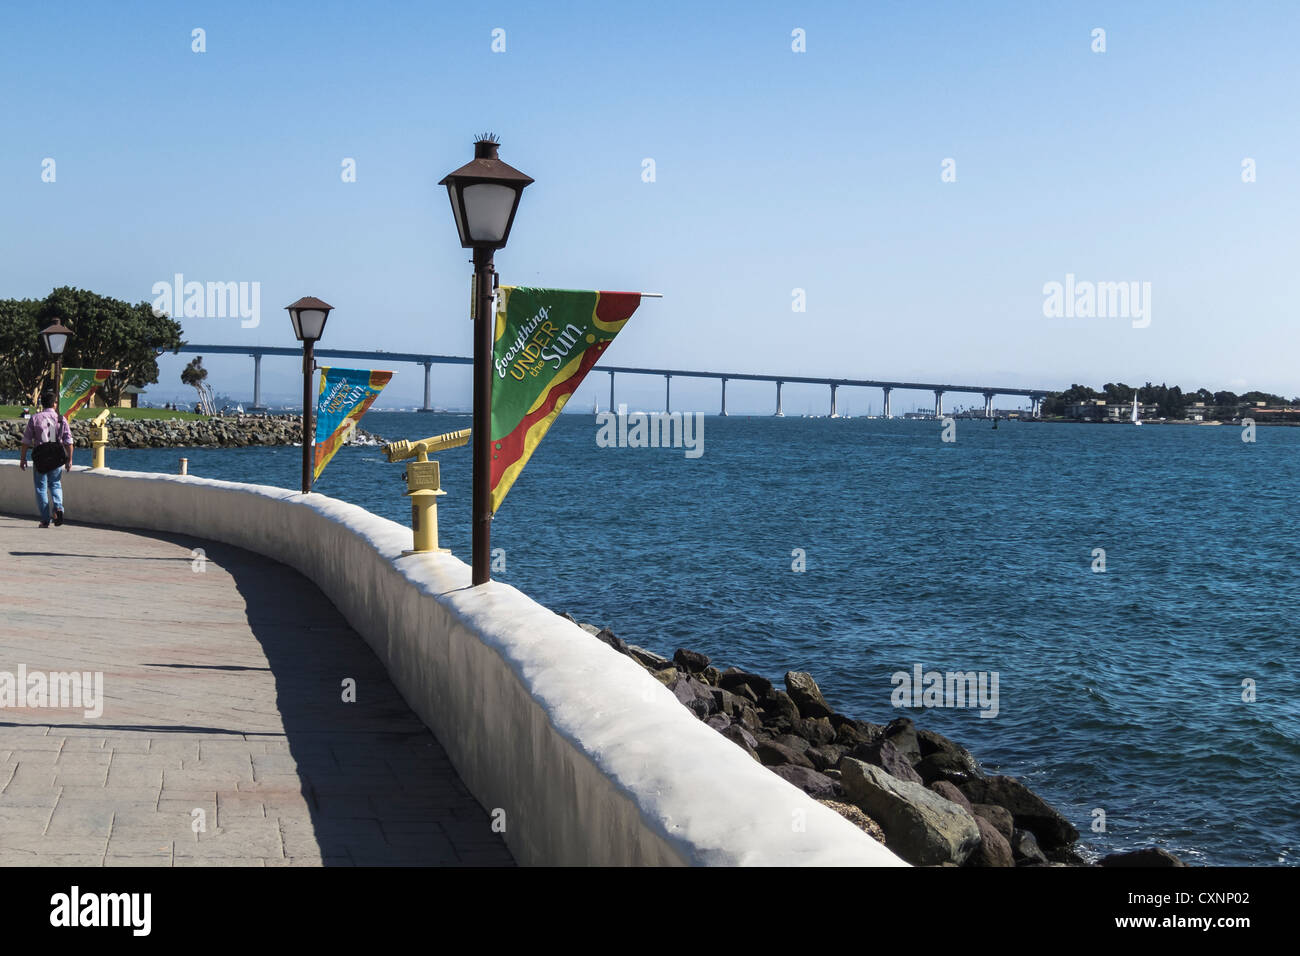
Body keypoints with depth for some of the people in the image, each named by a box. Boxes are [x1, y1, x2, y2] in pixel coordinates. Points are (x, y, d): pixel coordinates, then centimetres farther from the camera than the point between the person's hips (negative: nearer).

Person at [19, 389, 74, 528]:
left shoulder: (34, 418, -2)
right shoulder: (61, 419, 0)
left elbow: (26, 440, -1)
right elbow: (68, 441, -3)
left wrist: (23, 458, 6)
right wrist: (69, 459, 3)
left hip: (40, 458, -1)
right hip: (56, 459, 1)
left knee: (41, 488, 7)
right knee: (55, 484, 16)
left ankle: (45, 520, 5)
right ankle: (58, 507, -11)